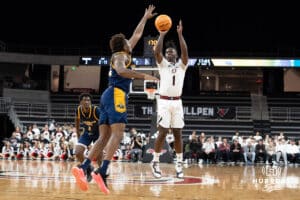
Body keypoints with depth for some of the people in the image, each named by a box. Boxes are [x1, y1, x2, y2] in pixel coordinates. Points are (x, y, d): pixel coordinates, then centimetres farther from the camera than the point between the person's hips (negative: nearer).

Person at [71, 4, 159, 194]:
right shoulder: (120, 56, 0)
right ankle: (102, 172, -34)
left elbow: (137, 35, 39)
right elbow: (121, 71, -24)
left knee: (105, 137, 0)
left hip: (109, 97, 10)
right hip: (116, 95, -10)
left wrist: (145, 18, 47)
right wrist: (144, 76, -22)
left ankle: (82, 168, -15)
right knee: (117, 134, -19)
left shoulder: (122, 55, 26)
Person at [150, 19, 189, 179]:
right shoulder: (162, 64, 8)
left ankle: (179, 164, 7)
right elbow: (157, 52, -11)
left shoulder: (182, 65, 11)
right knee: (162, 132, -7)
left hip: (177, 102, 2)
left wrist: (180, 34, -15)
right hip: (164, 101, -2)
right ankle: (155, 162, 3)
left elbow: (185, 52, -8)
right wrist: (162, 34, -15)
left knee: (177, 133, 2)